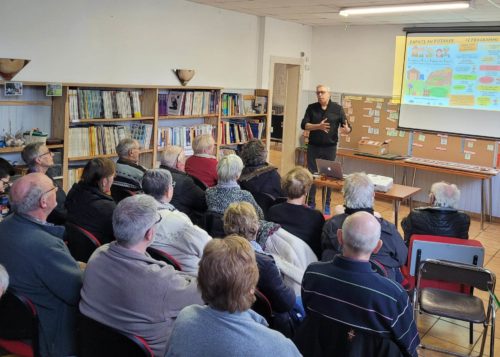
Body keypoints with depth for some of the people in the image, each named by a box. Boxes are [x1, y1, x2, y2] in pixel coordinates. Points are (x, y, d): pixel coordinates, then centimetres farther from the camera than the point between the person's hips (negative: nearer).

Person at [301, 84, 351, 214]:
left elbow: (348, 128, -4)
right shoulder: (311, 108, 3)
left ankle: (326, 206, 15)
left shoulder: (337, 109, -2)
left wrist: (346, 130, -28)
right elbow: (304, 125, -7)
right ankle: (310, 204, 15)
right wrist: (318, 126, -24)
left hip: (330, 148, -1)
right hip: (313, 147, 1)